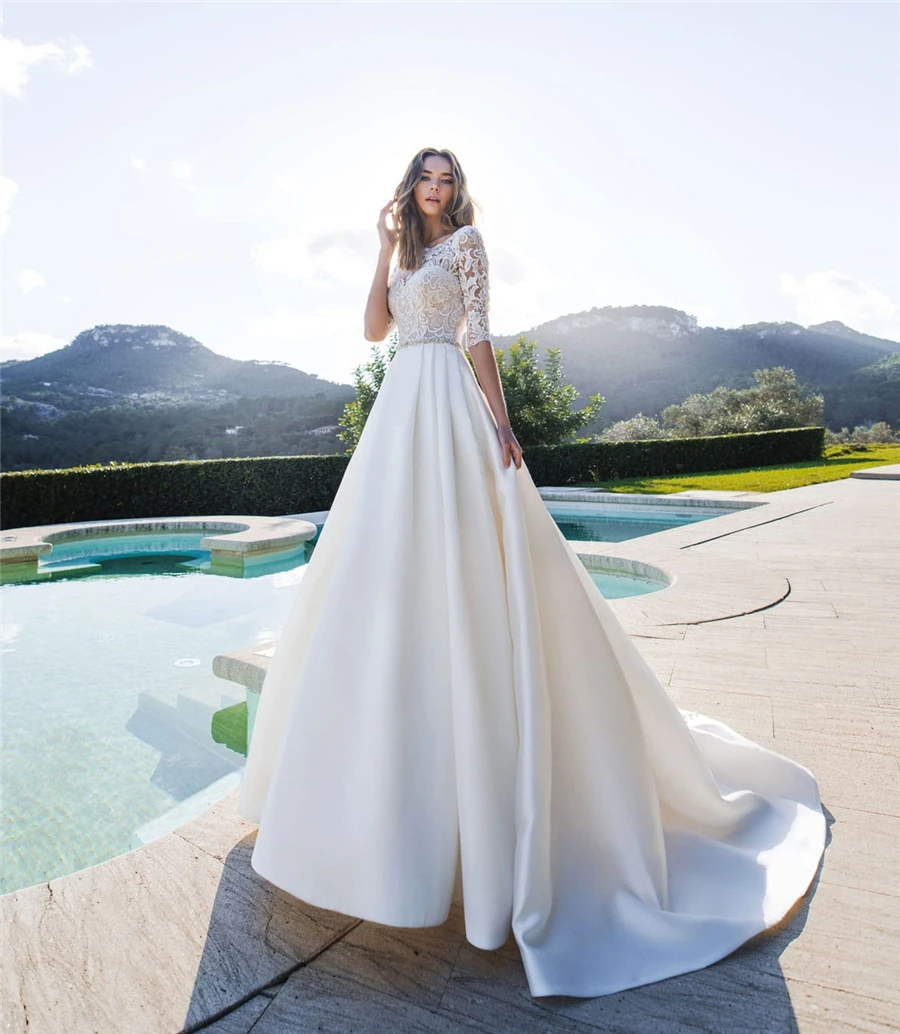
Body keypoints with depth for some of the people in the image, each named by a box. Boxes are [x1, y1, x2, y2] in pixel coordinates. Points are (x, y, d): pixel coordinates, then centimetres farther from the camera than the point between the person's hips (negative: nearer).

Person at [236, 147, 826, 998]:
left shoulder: (466, 241, 6)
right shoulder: (410, 256, 26)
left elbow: (478, 334, -6)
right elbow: (373, 329, 13)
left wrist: (498, 420, -16)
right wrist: (385, 248, 13)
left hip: (447, 405, -8)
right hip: (398, 410, 8)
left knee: (456, 569, -12)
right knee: (387, 571, 8)